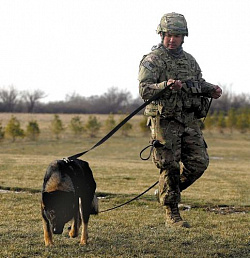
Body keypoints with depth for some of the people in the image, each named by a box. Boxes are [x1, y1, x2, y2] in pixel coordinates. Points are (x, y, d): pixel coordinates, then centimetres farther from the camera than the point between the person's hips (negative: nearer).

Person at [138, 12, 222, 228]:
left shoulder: (189, 60, 15)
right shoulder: (153, 60, -5)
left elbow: (200, 84, 25)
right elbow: (144, 90, -15)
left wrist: (211, 89, 3)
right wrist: (166, 86, -31)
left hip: (191, 121, 6)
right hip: (165, 121, -6)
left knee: (199, 163, 3)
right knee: (170, 167, -4)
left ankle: (167, 191, 25)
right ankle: (172, 214, 6)